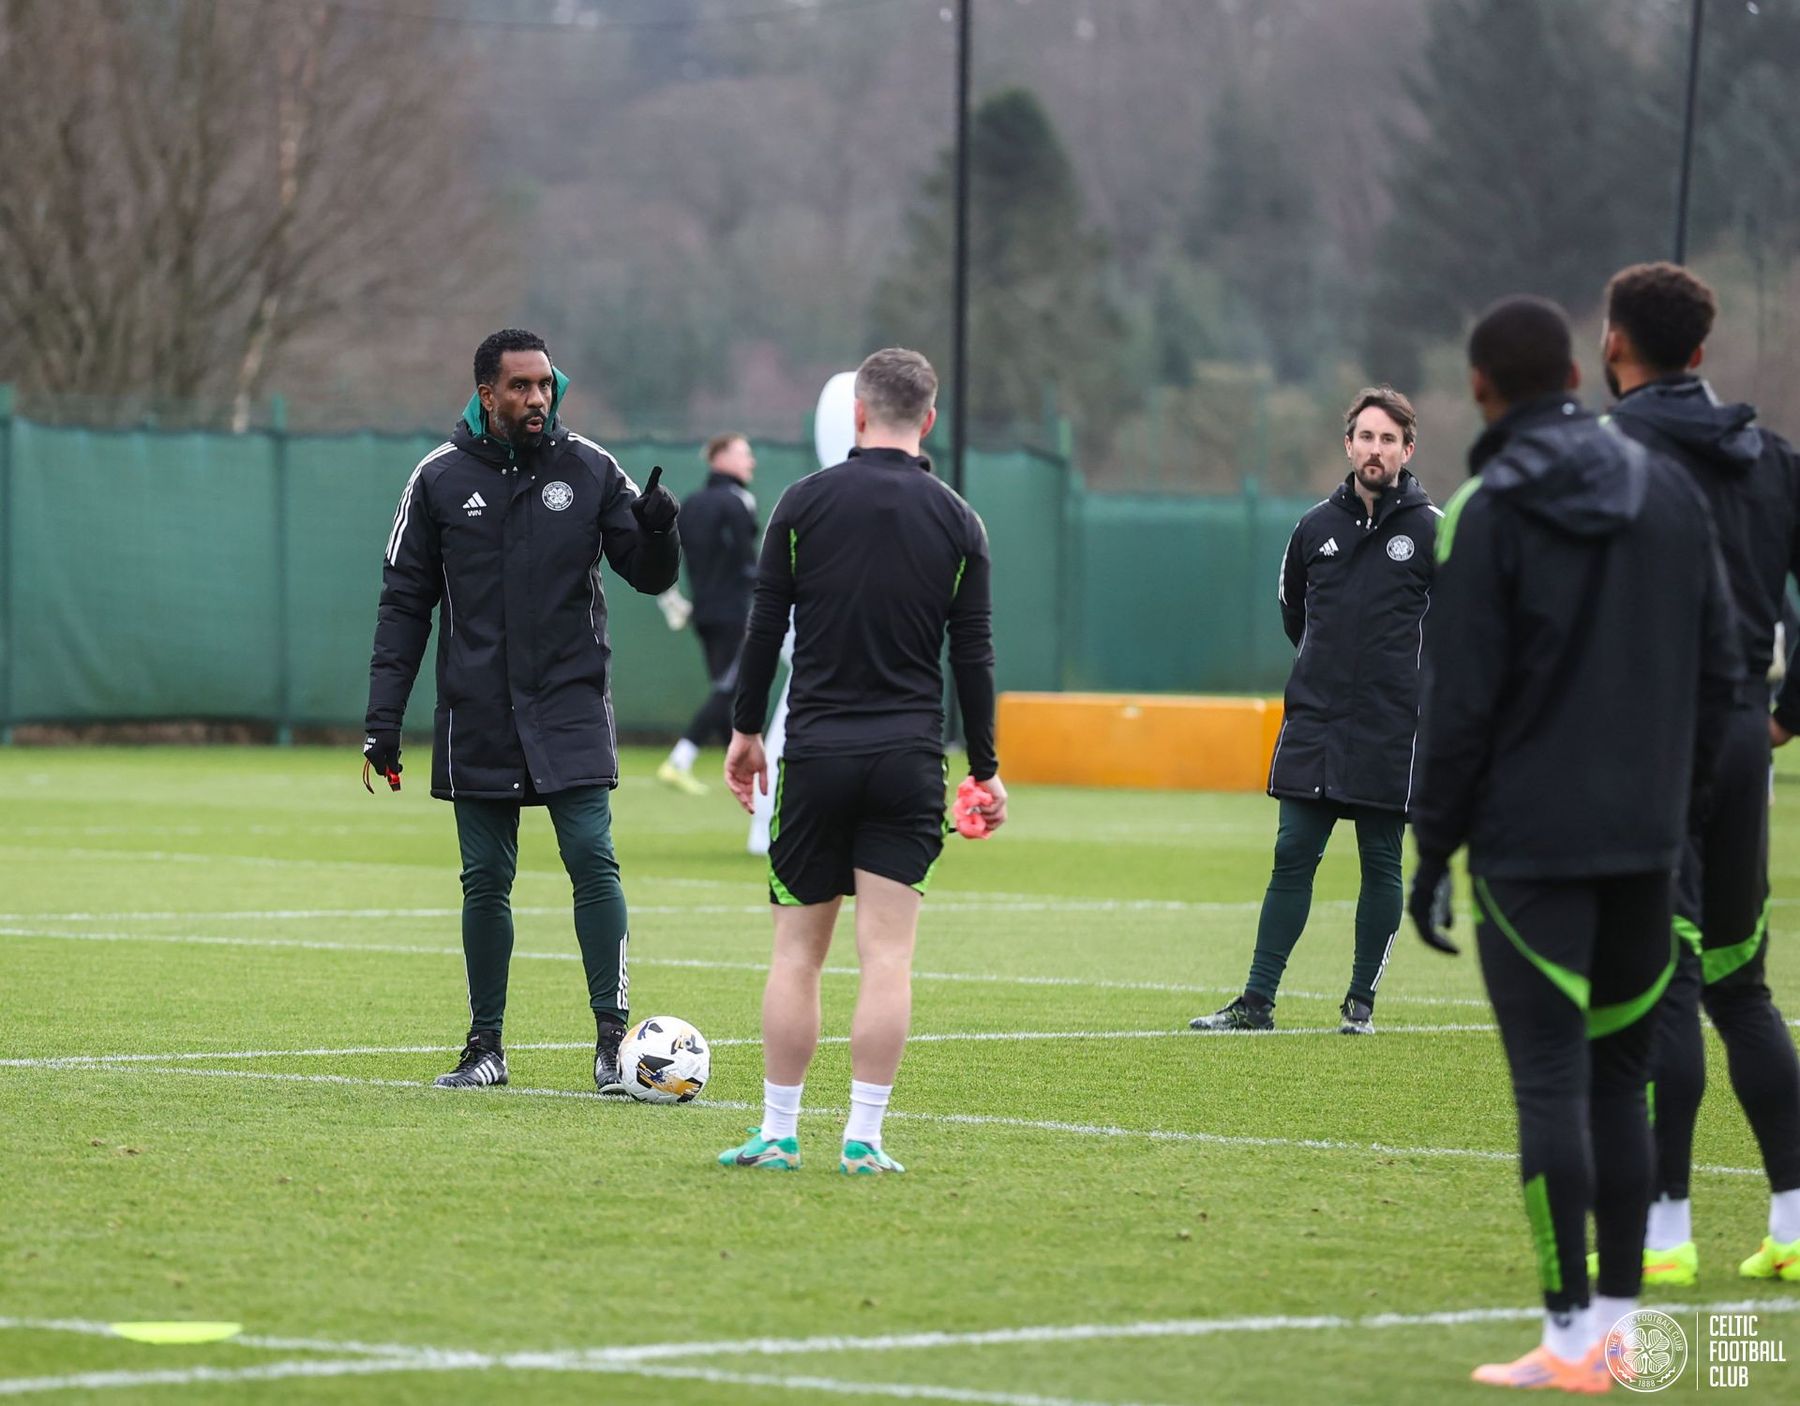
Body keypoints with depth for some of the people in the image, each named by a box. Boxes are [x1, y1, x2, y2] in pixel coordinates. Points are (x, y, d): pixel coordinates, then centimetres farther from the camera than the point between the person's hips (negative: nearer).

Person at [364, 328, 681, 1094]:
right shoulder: (441, 478, 2)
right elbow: (404, 601, 5)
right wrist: (383, 719, 0)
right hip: (477, 716, 1)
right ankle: (485, 1046, 14)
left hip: (570, 706, -1)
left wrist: (658, 533, -18)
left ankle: (613, 1037, -7)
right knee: (485, 879, 4)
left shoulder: (590, 469, 2)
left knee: (592, 859, -11)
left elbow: (648, 575, 6)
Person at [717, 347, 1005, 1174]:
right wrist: (985, 767, 10)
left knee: (798, 946, 6)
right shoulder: (956, 522, 2)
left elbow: (765, 625, 0)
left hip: (815, 751, 0)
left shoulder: (806, 502, 0)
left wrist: (745, 730, 10)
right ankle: (863, 1137, -5)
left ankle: (777, 1133, 7)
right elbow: (973, 654, 2)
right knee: (887, 955, -1)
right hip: (910, 758, 0)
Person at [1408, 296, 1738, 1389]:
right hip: (1646, 842, 5)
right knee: (1619, 1075, 12)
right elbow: (1720, 668, 10)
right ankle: (1618, 1323, 13)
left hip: (1532, 843, -5)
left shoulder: (1490, 515, -8)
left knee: (1553, 1080, -4)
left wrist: (1434, 849, -3)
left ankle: (1573, 1338, -6)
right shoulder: (1672, 492, 9)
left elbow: (1461, 703, -10)